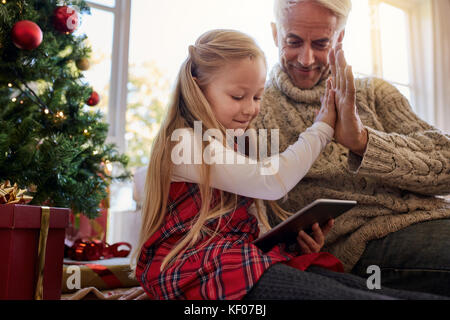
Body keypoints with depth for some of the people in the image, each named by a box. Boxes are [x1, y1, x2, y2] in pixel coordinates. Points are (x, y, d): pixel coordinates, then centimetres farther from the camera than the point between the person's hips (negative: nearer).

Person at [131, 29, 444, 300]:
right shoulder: (184, 142, -8)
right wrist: (321, 128, -2)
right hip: (196, 268, -7)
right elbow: (272, 182, -16)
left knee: (352, 284, -21)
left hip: (245, 254, 8)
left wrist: (297, 239, -1)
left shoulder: (232, 144, 22)